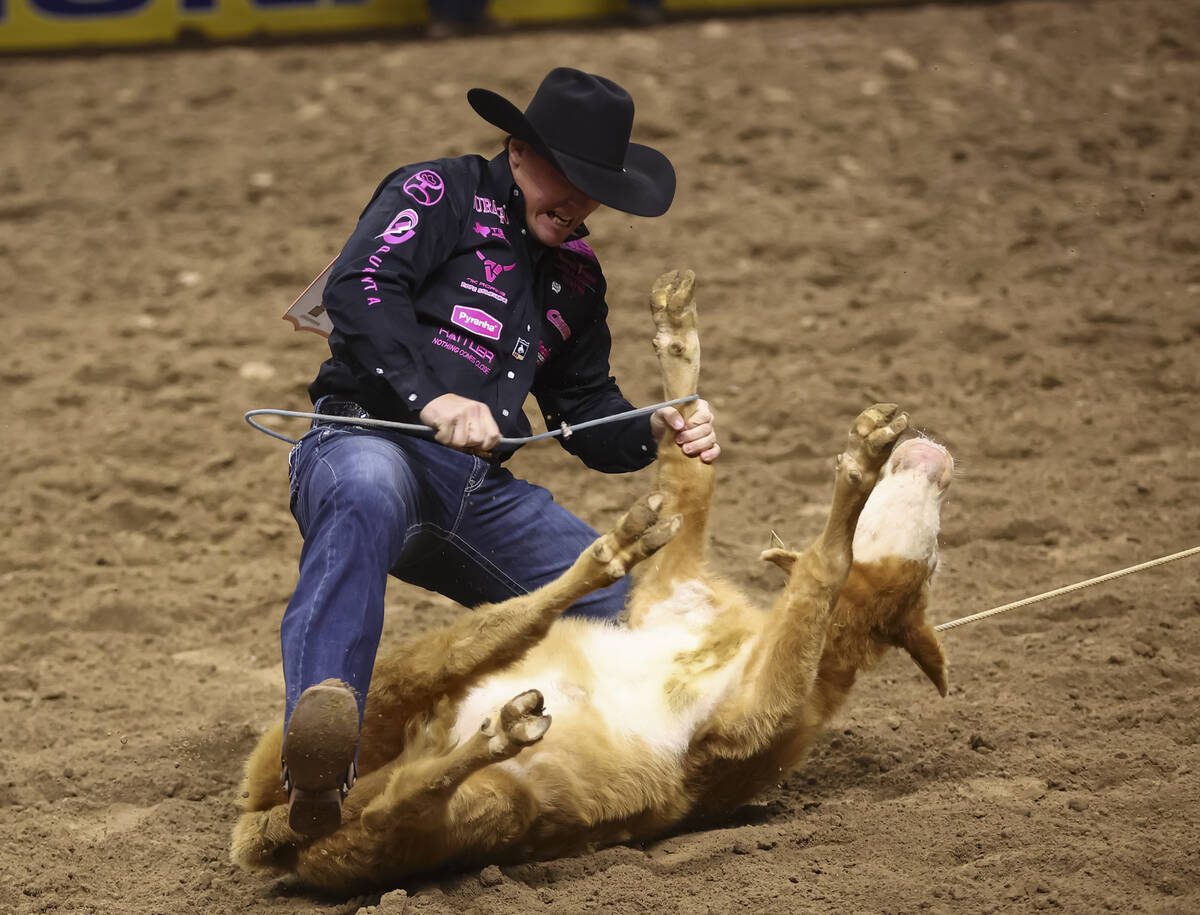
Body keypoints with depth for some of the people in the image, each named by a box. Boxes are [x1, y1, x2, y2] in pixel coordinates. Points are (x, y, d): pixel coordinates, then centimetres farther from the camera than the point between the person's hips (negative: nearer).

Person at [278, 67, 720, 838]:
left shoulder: (576, 273, 23)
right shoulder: (438, 195, 2)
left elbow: (586, 409, 27)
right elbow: (358, 289, -16)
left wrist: (658, 434, 5)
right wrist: (431, 399, -28)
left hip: (481, 498, 7)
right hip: (368, 446, -7)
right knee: (370, 496, -44)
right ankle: (317, 770, -62)